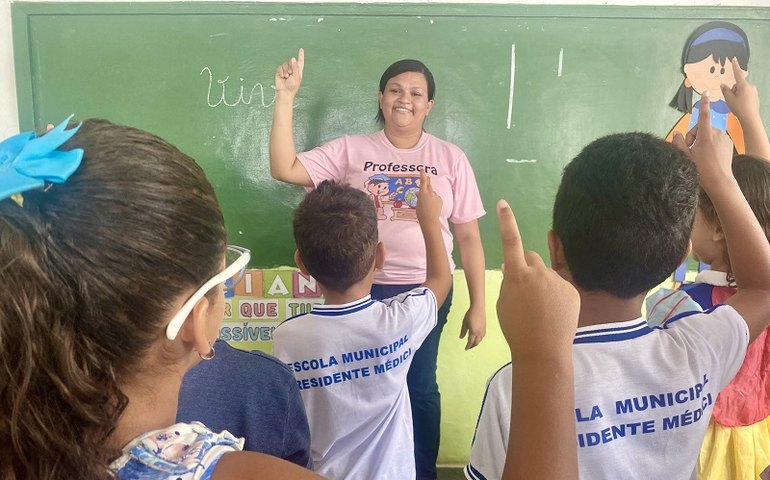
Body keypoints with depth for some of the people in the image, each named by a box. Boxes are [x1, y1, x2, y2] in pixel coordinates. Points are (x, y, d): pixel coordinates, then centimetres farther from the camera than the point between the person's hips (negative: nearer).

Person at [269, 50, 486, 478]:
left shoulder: (450, 158, 0)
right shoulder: (351, 150, 0)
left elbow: (469, 237, 1)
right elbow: (284, 168, -9)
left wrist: (478, 306, 1)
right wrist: (286, 97, -13)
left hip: (426, 291, 0)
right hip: (364, 289, 1)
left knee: (419, 387, 12)